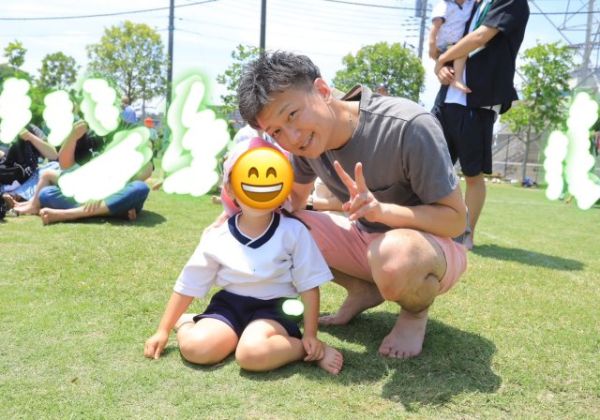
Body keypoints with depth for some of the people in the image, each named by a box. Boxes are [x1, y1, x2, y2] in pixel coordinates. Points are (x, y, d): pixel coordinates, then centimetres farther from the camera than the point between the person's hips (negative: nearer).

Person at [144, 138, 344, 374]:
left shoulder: (293, 231, -10)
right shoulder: (217, 238, -4)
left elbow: (309, 286, -4)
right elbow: (188, 286, 5)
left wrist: (310, 335, -7)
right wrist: (163, 330, 9)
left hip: (273, 308, -3)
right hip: (229, 305, 3)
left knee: (252, 353, -33)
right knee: (195, 347, -24)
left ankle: (307, 349, -8)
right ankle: (185, 323, 10)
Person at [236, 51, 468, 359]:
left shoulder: (409, 126, -30)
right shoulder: (306, 138, -10)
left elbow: (456, 219, -22)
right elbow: (294, 199, 7)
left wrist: (381, 209, -40)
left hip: (438, 243, -6)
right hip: (368, 238, 6)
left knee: (394, 255, -41)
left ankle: (416, 312, -5)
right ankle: (364, 291, 7)